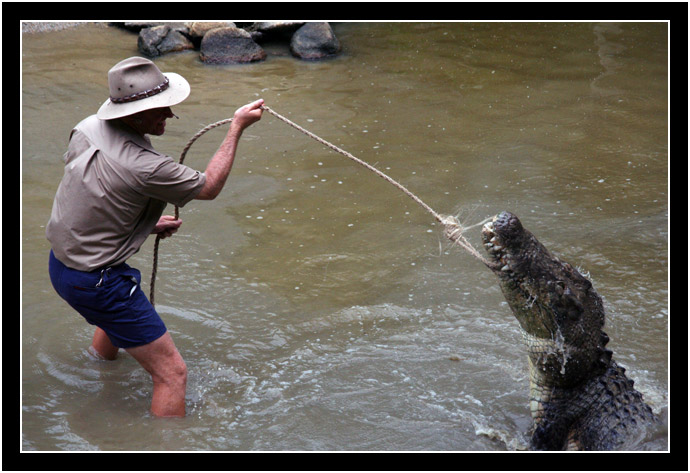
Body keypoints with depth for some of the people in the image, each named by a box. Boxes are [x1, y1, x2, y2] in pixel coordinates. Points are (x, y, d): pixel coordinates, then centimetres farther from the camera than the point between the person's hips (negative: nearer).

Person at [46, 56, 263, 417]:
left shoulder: (87, 129, -6)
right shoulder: (146, 168, -30)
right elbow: (209, 187, -13)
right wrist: (237, 127, -7)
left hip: (59, 262, 10)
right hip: (96, 282, -9)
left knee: (115, 317, 41)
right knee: (171, 374, -2)